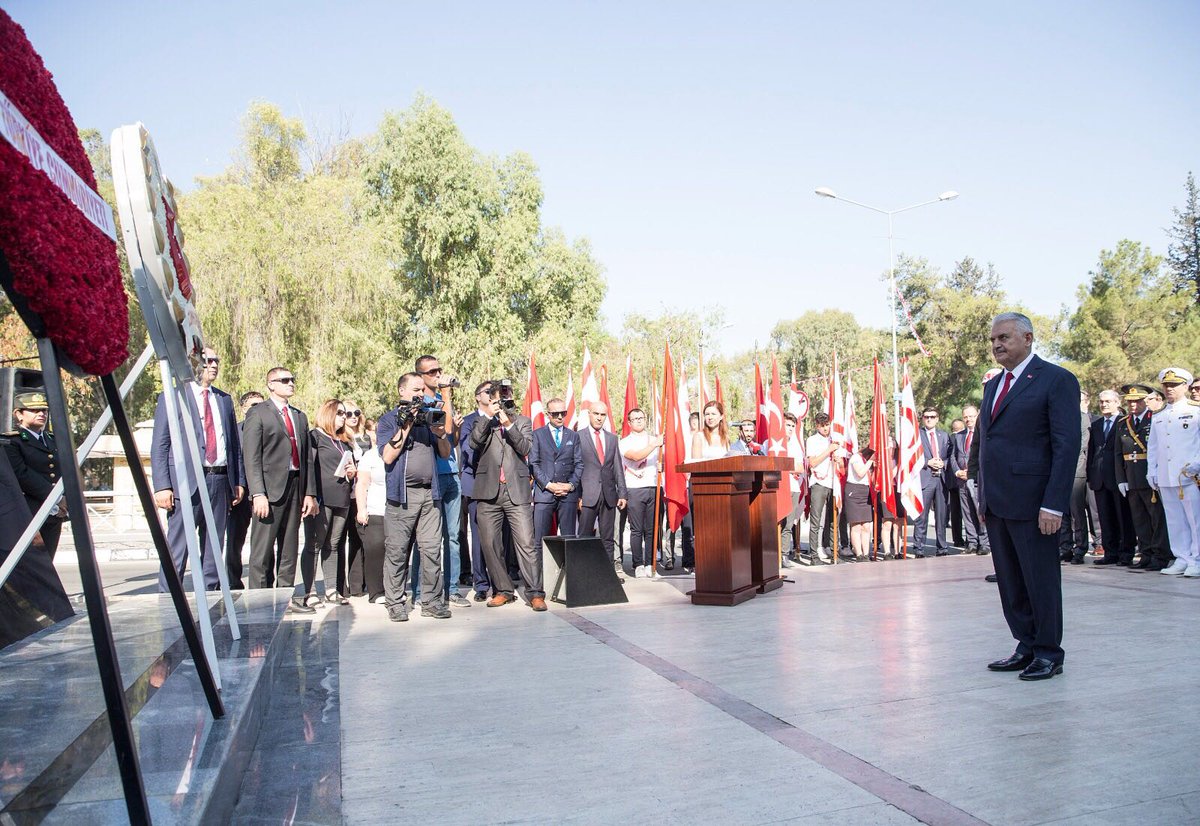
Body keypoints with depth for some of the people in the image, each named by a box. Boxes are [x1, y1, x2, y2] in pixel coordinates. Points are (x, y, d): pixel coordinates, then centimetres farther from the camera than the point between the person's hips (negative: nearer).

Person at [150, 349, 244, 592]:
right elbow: (159, 446, -2)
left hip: (220, 481, 5)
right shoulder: (171, 398, 3)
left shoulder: (225, 400, 18)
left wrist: (239, 481, 11)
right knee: (177, 547, -6)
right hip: (187, 482, -5)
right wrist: (162, 486, -10)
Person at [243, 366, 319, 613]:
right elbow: (251, 457, -8)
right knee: (263, 549, -3)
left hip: (295, 487, 6)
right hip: (269, 488, -6)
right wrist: (258, 493, -17)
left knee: (289, 547, 10)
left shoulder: (300, 417, 18)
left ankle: (287, 596, 17)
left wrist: (310, 493, 9)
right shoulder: (257, 414, -1)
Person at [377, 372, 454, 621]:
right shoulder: (388, 420, 6)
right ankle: (396, 603, 7)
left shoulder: (429, 416, 18)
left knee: (432, 549, 1)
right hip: (402, 493, -3)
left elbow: (445, 454, 17)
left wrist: (441, 435, -4)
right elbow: (388, 456, -7)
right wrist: (406, 426, -10)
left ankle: (432, 601, 7)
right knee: (397, 551, -2)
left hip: (429, 492, 4)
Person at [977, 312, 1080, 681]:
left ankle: (1048, 653, 16)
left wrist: (1053, 504, -17)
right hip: (996, 503, 7)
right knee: (1010, 582, 12)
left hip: (1031, 501, -7)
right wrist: (983, 496, 14)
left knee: (1040, 579, 3)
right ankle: (1027, 647, 23)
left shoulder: (1056, 380, -6)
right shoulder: (993, 386, 17)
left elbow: (1067, 445, -12)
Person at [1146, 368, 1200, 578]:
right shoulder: (1158, 416, 17)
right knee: (1175, 521, 7)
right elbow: (1152, 446, 20)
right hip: (1165, 478, 5)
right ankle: (1182, 559, 12)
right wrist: (1151, 472, 14)